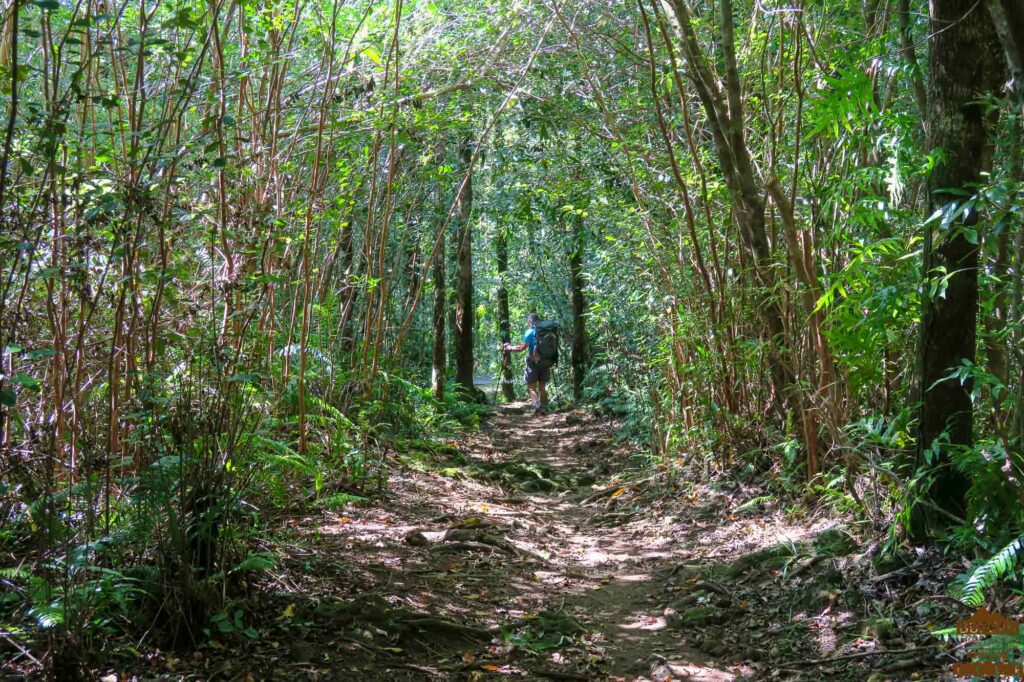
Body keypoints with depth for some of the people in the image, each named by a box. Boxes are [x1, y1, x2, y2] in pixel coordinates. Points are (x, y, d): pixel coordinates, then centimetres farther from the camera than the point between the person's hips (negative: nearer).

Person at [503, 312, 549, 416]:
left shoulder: (530, 332, -11)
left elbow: (522, 348, -13)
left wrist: (509, 348, 1)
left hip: (534, 362, -5)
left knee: (531, 387, 0)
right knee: (542, 387, 13)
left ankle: (537, 405, -20)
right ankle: (543, 408, 11)